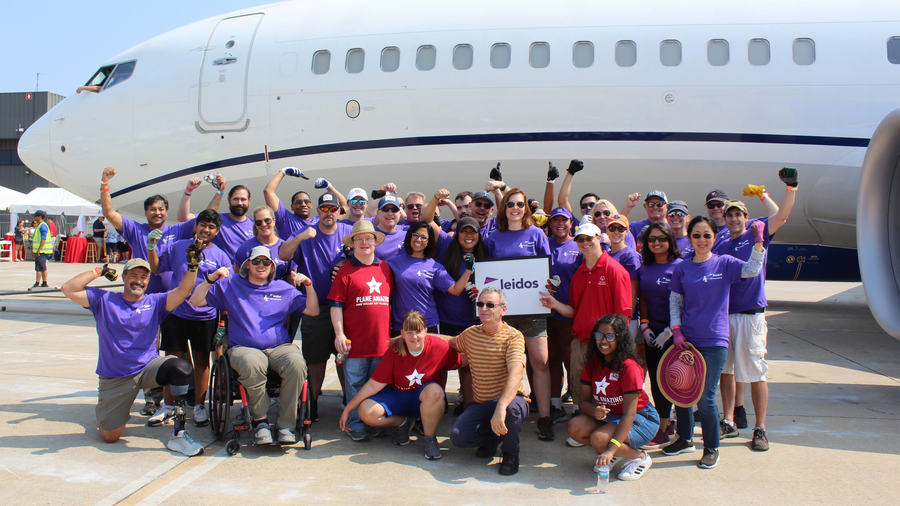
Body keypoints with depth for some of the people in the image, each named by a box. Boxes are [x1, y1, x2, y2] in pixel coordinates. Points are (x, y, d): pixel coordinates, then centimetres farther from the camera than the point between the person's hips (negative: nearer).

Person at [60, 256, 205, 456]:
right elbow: (68, 289, -6)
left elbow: (182, 291, -12)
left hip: (148, 368, 0)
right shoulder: (103, 300, 2)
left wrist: (192, 267, -28)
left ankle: (178, 434, -22)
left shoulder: (155, 302, 3)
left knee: (181, 368, -33)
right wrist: (98, 271, -6)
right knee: (110, 436, 0)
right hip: (114, 379, 0)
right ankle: (105, 412, 39)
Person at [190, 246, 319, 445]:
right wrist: (211, 279, -2)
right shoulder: (230, 285, 16)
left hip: (279, 347, 1)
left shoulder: (284, 288, 19)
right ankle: (260, 419, -18)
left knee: (296, 364, -34)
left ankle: (285, 425, -21)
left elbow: (313, 311, 15)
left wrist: (308, 285, 1)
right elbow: (195, 301, 12)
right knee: (252, 365, -39)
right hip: (244, 348, -1)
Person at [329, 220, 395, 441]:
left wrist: (393, 332, 12)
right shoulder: (346, 271, 0)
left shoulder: (385, 268, 11)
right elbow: (336, 305, -3)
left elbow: (393, 300, 17)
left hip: (382, 340, 3)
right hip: (355, 342, -3)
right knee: (355, 385, 4)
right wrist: (339, 334, -10)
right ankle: (356, 425, 14)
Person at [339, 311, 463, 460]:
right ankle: (403, 422, 8)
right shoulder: (394, 351, -17)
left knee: (434, 390, -38)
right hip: (398, 396, 2)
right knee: (366, 412, -24)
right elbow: (373, 385, -14)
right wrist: (348, 409, -14)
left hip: (427, 401, -1)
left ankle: (430, 438, -13)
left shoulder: (438, 346, -18)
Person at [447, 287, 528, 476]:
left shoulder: (513, 336, -12)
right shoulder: (470, 334, 6)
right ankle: (492, 437, 14)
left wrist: (501, 407, -44)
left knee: (512, 408, -40)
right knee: (458, 437, -23)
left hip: (508, 399, -4)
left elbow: (516, 373, -29)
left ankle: (510, 453, -6)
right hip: (479, 404, 4)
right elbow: (451, 342, 30)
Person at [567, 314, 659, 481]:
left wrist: (610, 450, -37)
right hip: (607, 416, 6)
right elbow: (583, 401, -3)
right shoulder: (592, 362, -4)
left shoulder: (629, 366, -24)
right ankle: (607, 455, 6)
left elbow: (629, 414, -29)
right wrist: (594, 411, -29)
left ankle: (640, 457, -4)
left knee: (598, 439, -31)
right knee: (574, 428, -21)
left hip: (641, 419, -6)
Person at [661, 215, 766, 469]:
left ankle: (712, 447, 18)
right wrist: (676, 331, -2)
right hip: (686, 340, 3)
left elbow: (752, 270, -18)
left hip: (713, 341, -3)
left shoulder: (724, 263, -1)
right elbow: (674, 301, 8)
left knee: (705, 398, -2)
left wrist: (758, 240, -27)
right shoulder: (682, 268, 5)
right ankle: (685, 438, 33)